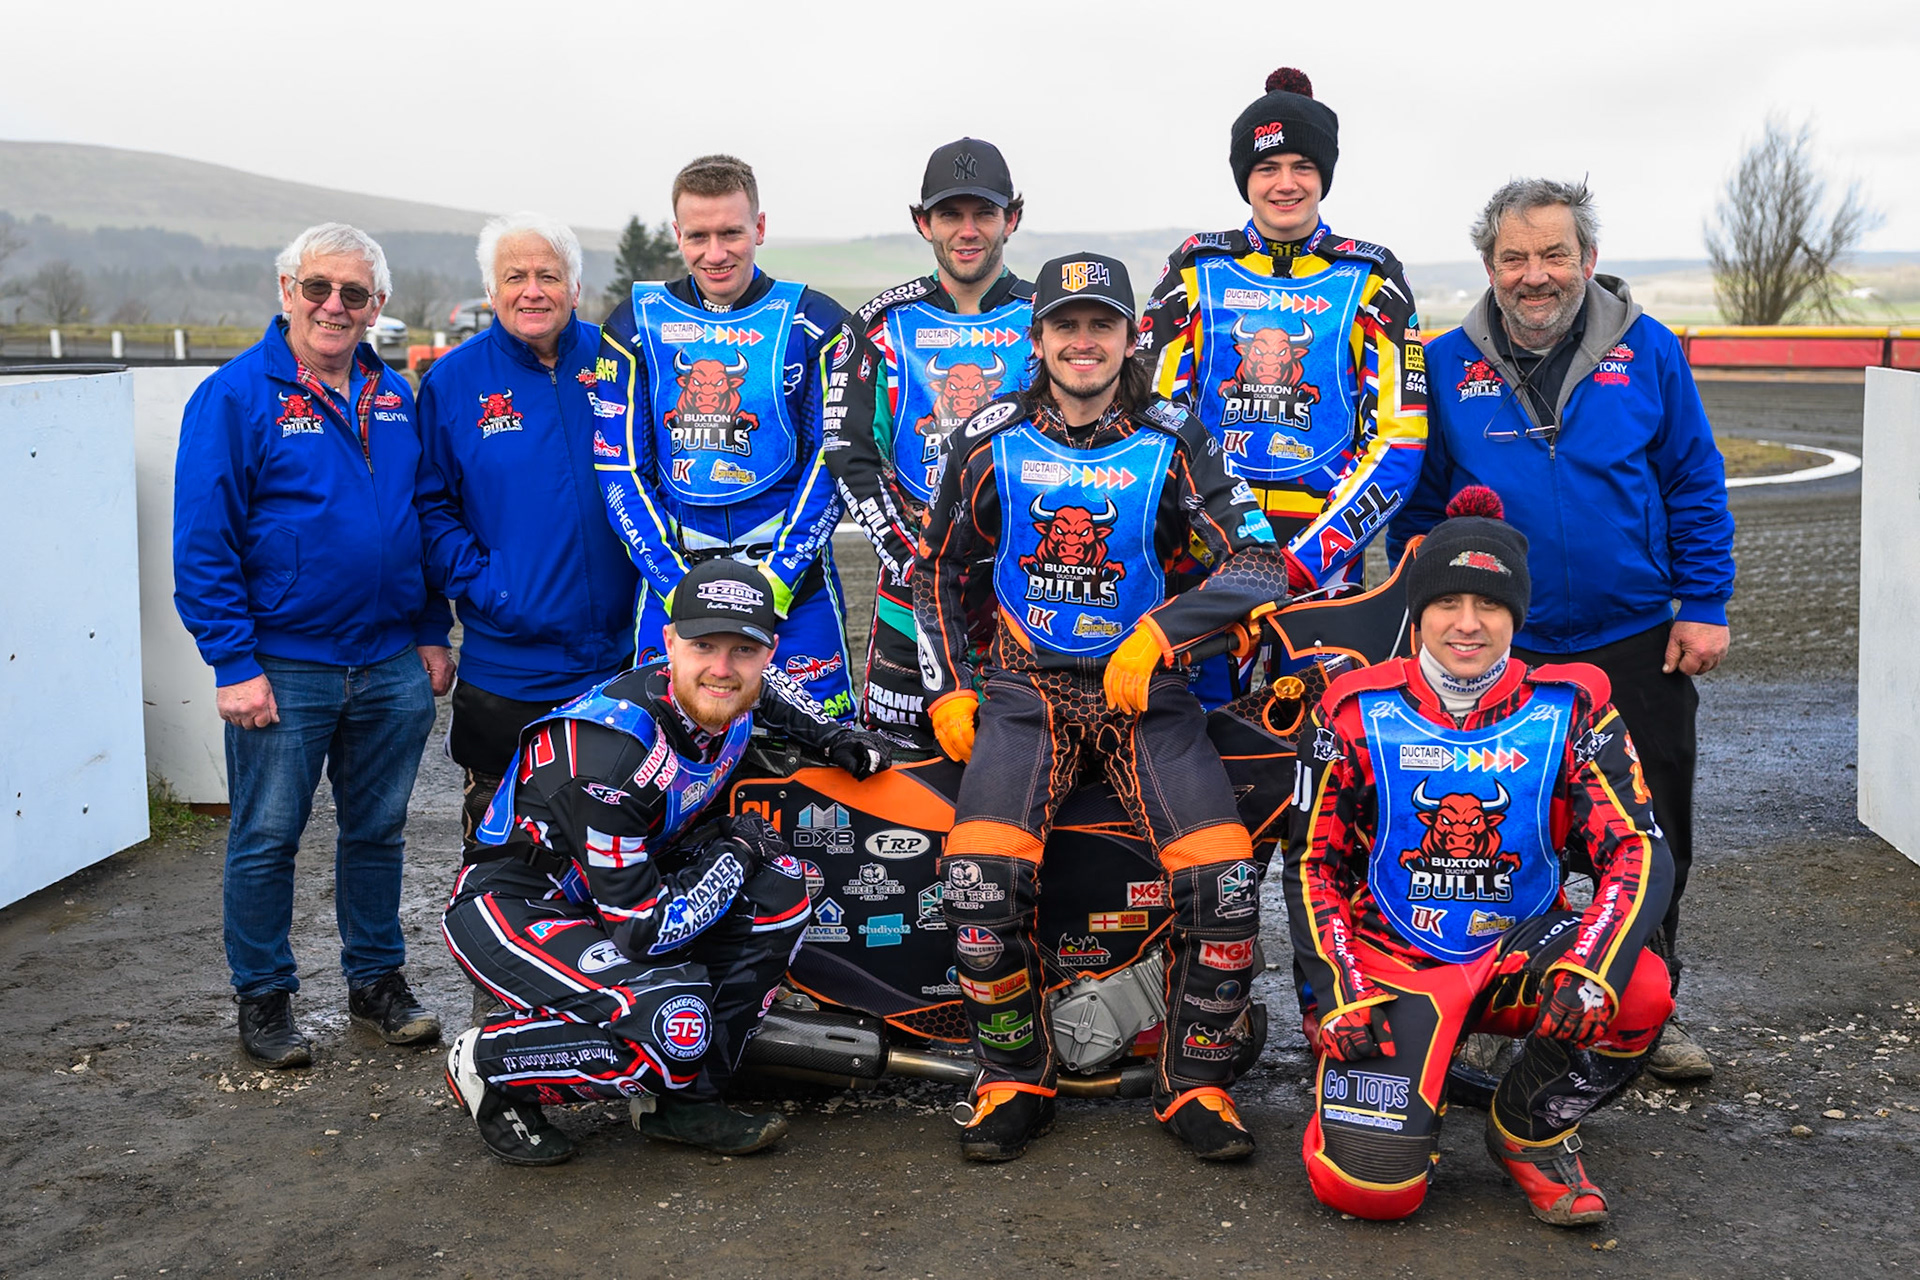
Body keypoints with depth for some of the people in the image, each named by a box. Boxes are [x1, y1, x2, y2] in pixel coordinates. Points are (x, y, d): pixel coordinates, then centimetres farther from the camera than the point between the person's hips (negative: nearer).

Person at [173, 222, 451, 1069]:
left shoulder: (396, 397, 10)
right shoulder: (236, 396, -7)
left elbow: (426, 515, 17)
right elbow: (202, 542, -10)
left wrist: (431, 633, 11)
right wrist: (233, 663, -14)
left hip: (393, 665, 5)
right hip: (283, 669, -5)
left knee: (378, 832, 14)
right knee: (266, 841, 5)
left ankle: (377, 982, 28)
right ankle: (263, 1000, 19)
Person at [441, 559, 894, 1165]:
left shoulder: (725, 702, -8)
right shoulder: (614, 749, -32)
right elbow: (643, 928, -29)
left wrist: (830, 733, 10)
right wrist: (734, 853, -17)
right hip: (511, 907, -9)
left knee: (778, 887, -7)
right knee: (675, 1027, -30)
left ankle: (686, 1099, 1)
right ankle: (489, 1062, -4)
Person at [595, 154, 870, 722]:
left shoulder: (814, 324, 2)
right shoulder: (635, 327, 6)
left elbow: (834, 460, -2)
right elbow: (620, 469, 3)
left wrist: (778, 575, -12)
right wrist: (672, 583, -8)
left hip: (790, 574, -1)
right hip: (671, 574, 1)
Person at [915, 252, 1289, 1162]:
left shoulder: (1171, 440, -1)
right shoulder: (993, 439, 4)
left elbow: (1261, 565, -8)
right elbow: (937, 568, 15)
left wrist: (1159, 629, -20)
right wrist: (944, 688, 7)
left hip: (1145, 687, 0)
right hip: (1025, 686, 1)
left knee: (1226, 882, -20)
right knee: (979, 879, -23)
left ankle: (1195, 1087, 2)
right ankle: (1014, 1082, -1)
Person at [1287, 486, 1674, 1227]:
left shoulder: (1569, 708, -5)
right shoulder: (1358, 712, -5)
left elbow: (1638, 851, -10)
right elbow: (1313, 865, 0)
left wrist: (1593, 966, -28)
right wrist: (1340, 992, -13)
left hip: (1522, 947, 2)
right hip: (1393, 957, -1)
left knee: (1641, 993, -31)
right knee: (1369, 1185, -19)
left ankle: (1530, 1133, 0)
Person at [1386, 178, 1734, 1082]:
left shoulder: (1648, 352, 0)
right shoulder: (1447, 365, 0)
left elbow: (1696, 488, 3)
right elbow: (1417, 504, 6)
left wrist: (1703, 607, -2)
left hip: (1638, 644, 0)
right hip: (1497, 651, 0)